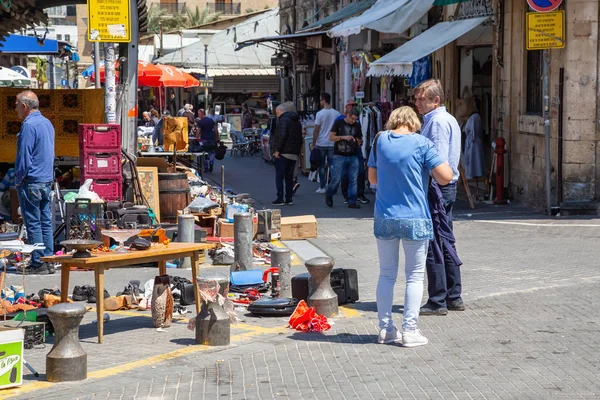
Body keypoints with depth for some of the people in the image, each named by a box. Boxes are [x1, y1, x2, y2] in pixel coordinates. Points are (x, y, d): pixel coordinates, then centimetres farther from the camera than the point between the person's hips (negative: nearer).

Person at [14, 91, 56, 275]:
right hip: (47, 181, 9)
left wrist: (18, 180, -6)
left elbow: (24, 158, -17)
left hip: (31, 182, -9)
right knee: (46, 223, 10)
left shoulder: (29, 126, -15)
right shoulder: (47, 123, 13)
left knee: (33, 224, -4)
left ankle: (38, 263, -3)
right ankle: (48, 261, 12)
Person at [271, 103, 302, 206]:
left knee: (279, 176, -2)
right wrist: (298, 152, 21)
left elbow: (282, 136, -20)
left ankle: (280, 199, -5)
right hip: (294, 154, 8)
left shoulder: (283, 120, -9)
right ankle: (289, 199, 10)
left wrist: (277, 150, -17)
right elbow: (300, 139, 21)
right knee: (289, 177, 11)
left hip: (283, 153, -8)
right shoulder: (297, 122, 19)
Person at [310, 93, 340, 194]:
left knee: (321, 166, 5)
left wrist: (313, 144, -2)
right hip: (333, 143, 3)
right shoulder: (336, 114, 1)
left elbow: (316, 130, -8)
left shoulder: (320, 114, -9)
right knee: (332, 165, 6)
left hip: (321, 144, -3)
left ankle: (322, 187, 6)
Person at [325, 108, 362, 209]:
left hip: (353, 156, 4)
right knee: (336, 179, -4)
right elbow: (331, 137, -4)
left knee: (353, 180, -1)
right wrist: (343, 137, -16)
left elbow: (359, 139, 21)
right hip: (339, 156, -4)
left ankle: (352, 202, 3)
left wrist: (358, 141, -3)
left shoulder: (357, 125, 12)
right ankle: (329, 195, 21)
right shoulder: (339, 123, 0)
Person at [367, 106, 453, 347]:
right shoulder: (421, 144, -10)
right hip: (414, 219, -3)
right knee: (414, 276, 8)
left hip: (384, 218, 3)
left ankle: (385, 329, 18)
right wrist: (431, 170, 6)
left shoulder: (380, 140, 2)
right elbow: (445, 177, -13)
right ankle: (409, 331, 6)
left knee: (386, 275, 14)